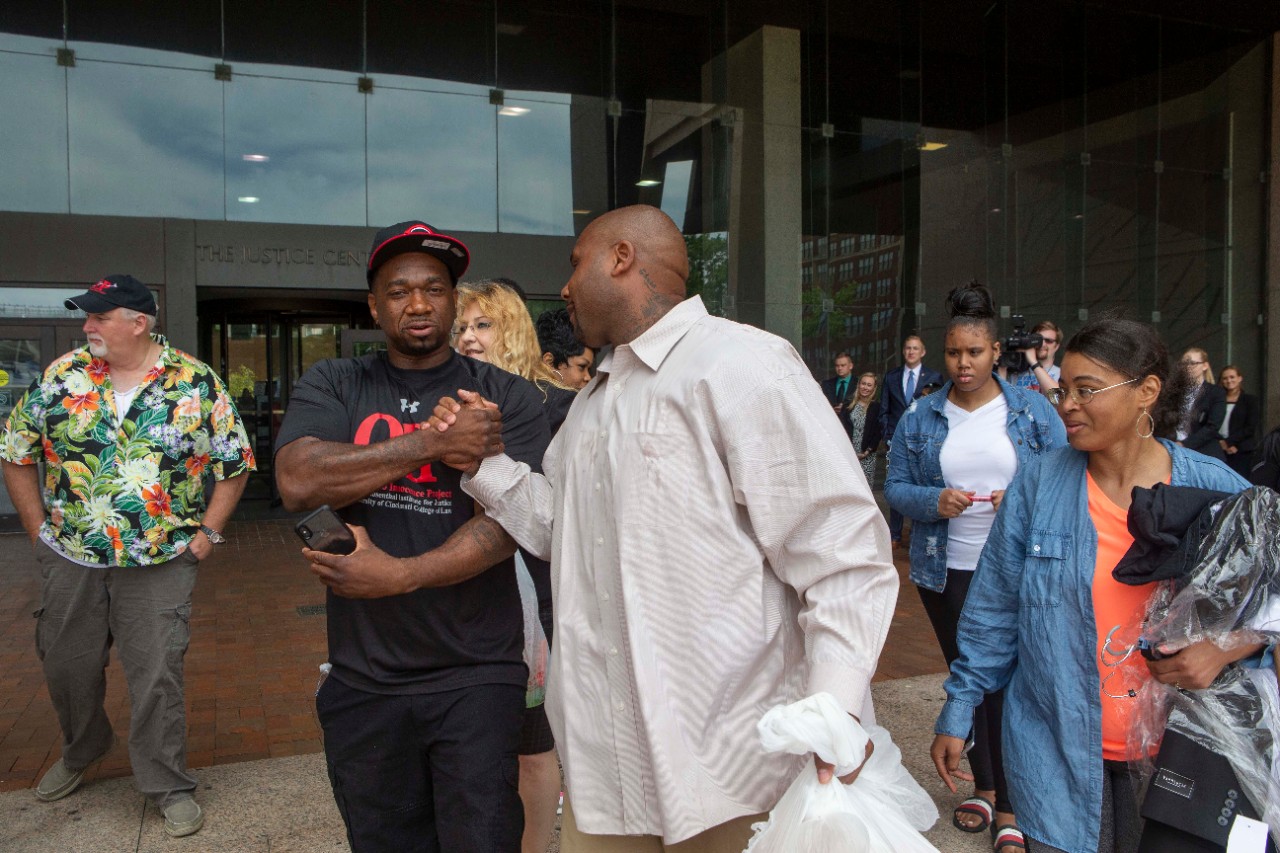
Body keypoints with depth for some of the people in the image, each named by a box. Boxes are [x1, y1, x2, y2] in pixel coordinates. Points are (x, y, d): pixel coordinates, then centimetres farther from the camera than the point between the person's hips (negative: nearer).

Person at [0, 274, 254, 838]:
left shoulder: (198, 384, -6)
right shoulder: (61, 377, 0)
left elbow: (234, 464, 0)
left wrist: (208, 532, -5)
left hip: (161, 564, -3)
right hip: (70, 559, 3)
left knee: (157, 676, 1)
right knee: (66, 667, 17)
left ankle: (169, 787, 18)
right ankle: (82, 751, 46)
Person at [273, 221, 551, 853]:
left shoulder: (506, 398, -1)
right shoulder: (331, 387, 4)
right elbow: (298, 484, -15)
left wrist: (400, 574, -23)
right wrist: (435, 443, -20)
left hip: (476, 675, -2)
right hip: (364, 678, 3)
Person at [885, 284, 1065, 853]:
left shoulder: (1034, 411, 0)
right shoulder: (919, 418, 3)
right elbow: (895, 487, 1)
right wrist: (934, 501, -18)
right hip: (946, 572, 2)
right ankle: (984, 787, 34)